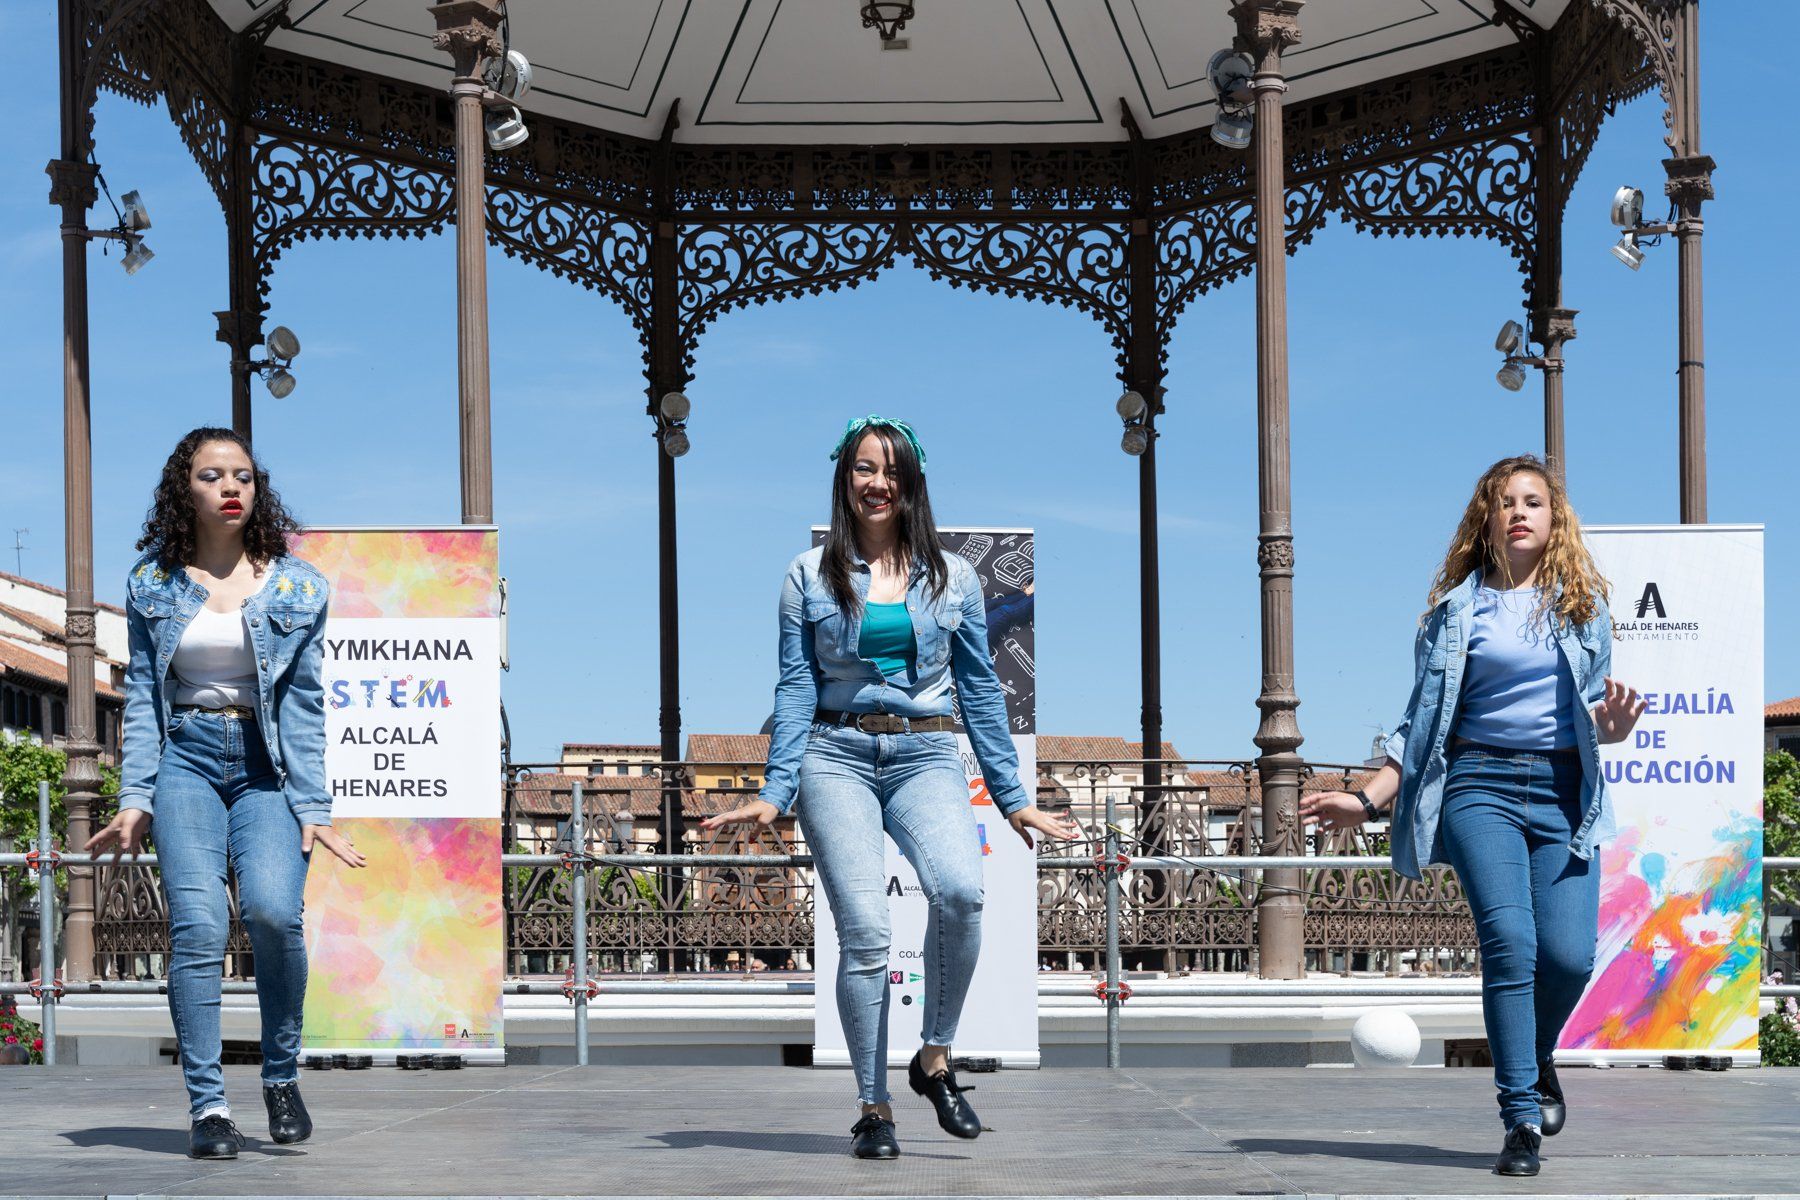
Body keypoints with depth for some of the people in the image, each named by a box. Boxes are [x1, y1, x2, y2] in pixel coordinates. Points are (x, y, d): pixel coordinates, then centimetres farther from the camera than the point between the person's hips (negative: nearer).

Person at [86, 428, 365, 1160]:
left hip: (268, 766, -1)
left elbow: (304, 704, 5)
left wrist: (313, 809, -1)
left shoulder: (295, 586, 6)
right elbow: (142, 696, 8)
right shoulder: (152, 584, 9)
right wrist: (135, 798, -2)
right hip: (186, 761, 1)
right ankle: (207, 1105, -11)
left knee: (272, 908, -23)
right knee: (197, 923, -16)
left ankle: (282, 1075, -2)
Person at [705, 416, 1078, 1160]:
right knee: (864, 931, -12)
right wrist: (776, 791, -3)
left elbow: (979, 687, 13)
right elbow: (796, 687, 6)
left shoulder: (952, 577, 11)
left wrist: (1012, 797, 12)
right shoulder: (810, 577, 7)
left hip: (925, 757, 1)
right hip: (837, 757, -1)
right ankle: (873, 1107, 3)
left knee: (959, 889, -28)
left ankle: (935, 1058, -9)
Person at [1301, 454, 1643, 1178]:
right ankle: (1521, 1119, -12)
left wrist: (1610, 725, -7)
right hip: (1479, 786, -1)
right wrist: (1369, 799, 5)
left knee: (1569, 953, -14)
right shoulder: (1457, 608, 11)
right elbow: (1422, 722, 14)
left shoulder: (1583, 603, 14)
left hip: (1564, 791, 1)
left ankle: (1538, 1057, 19)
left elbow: (1596, 705, 17)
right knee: (1509, 940, -18)